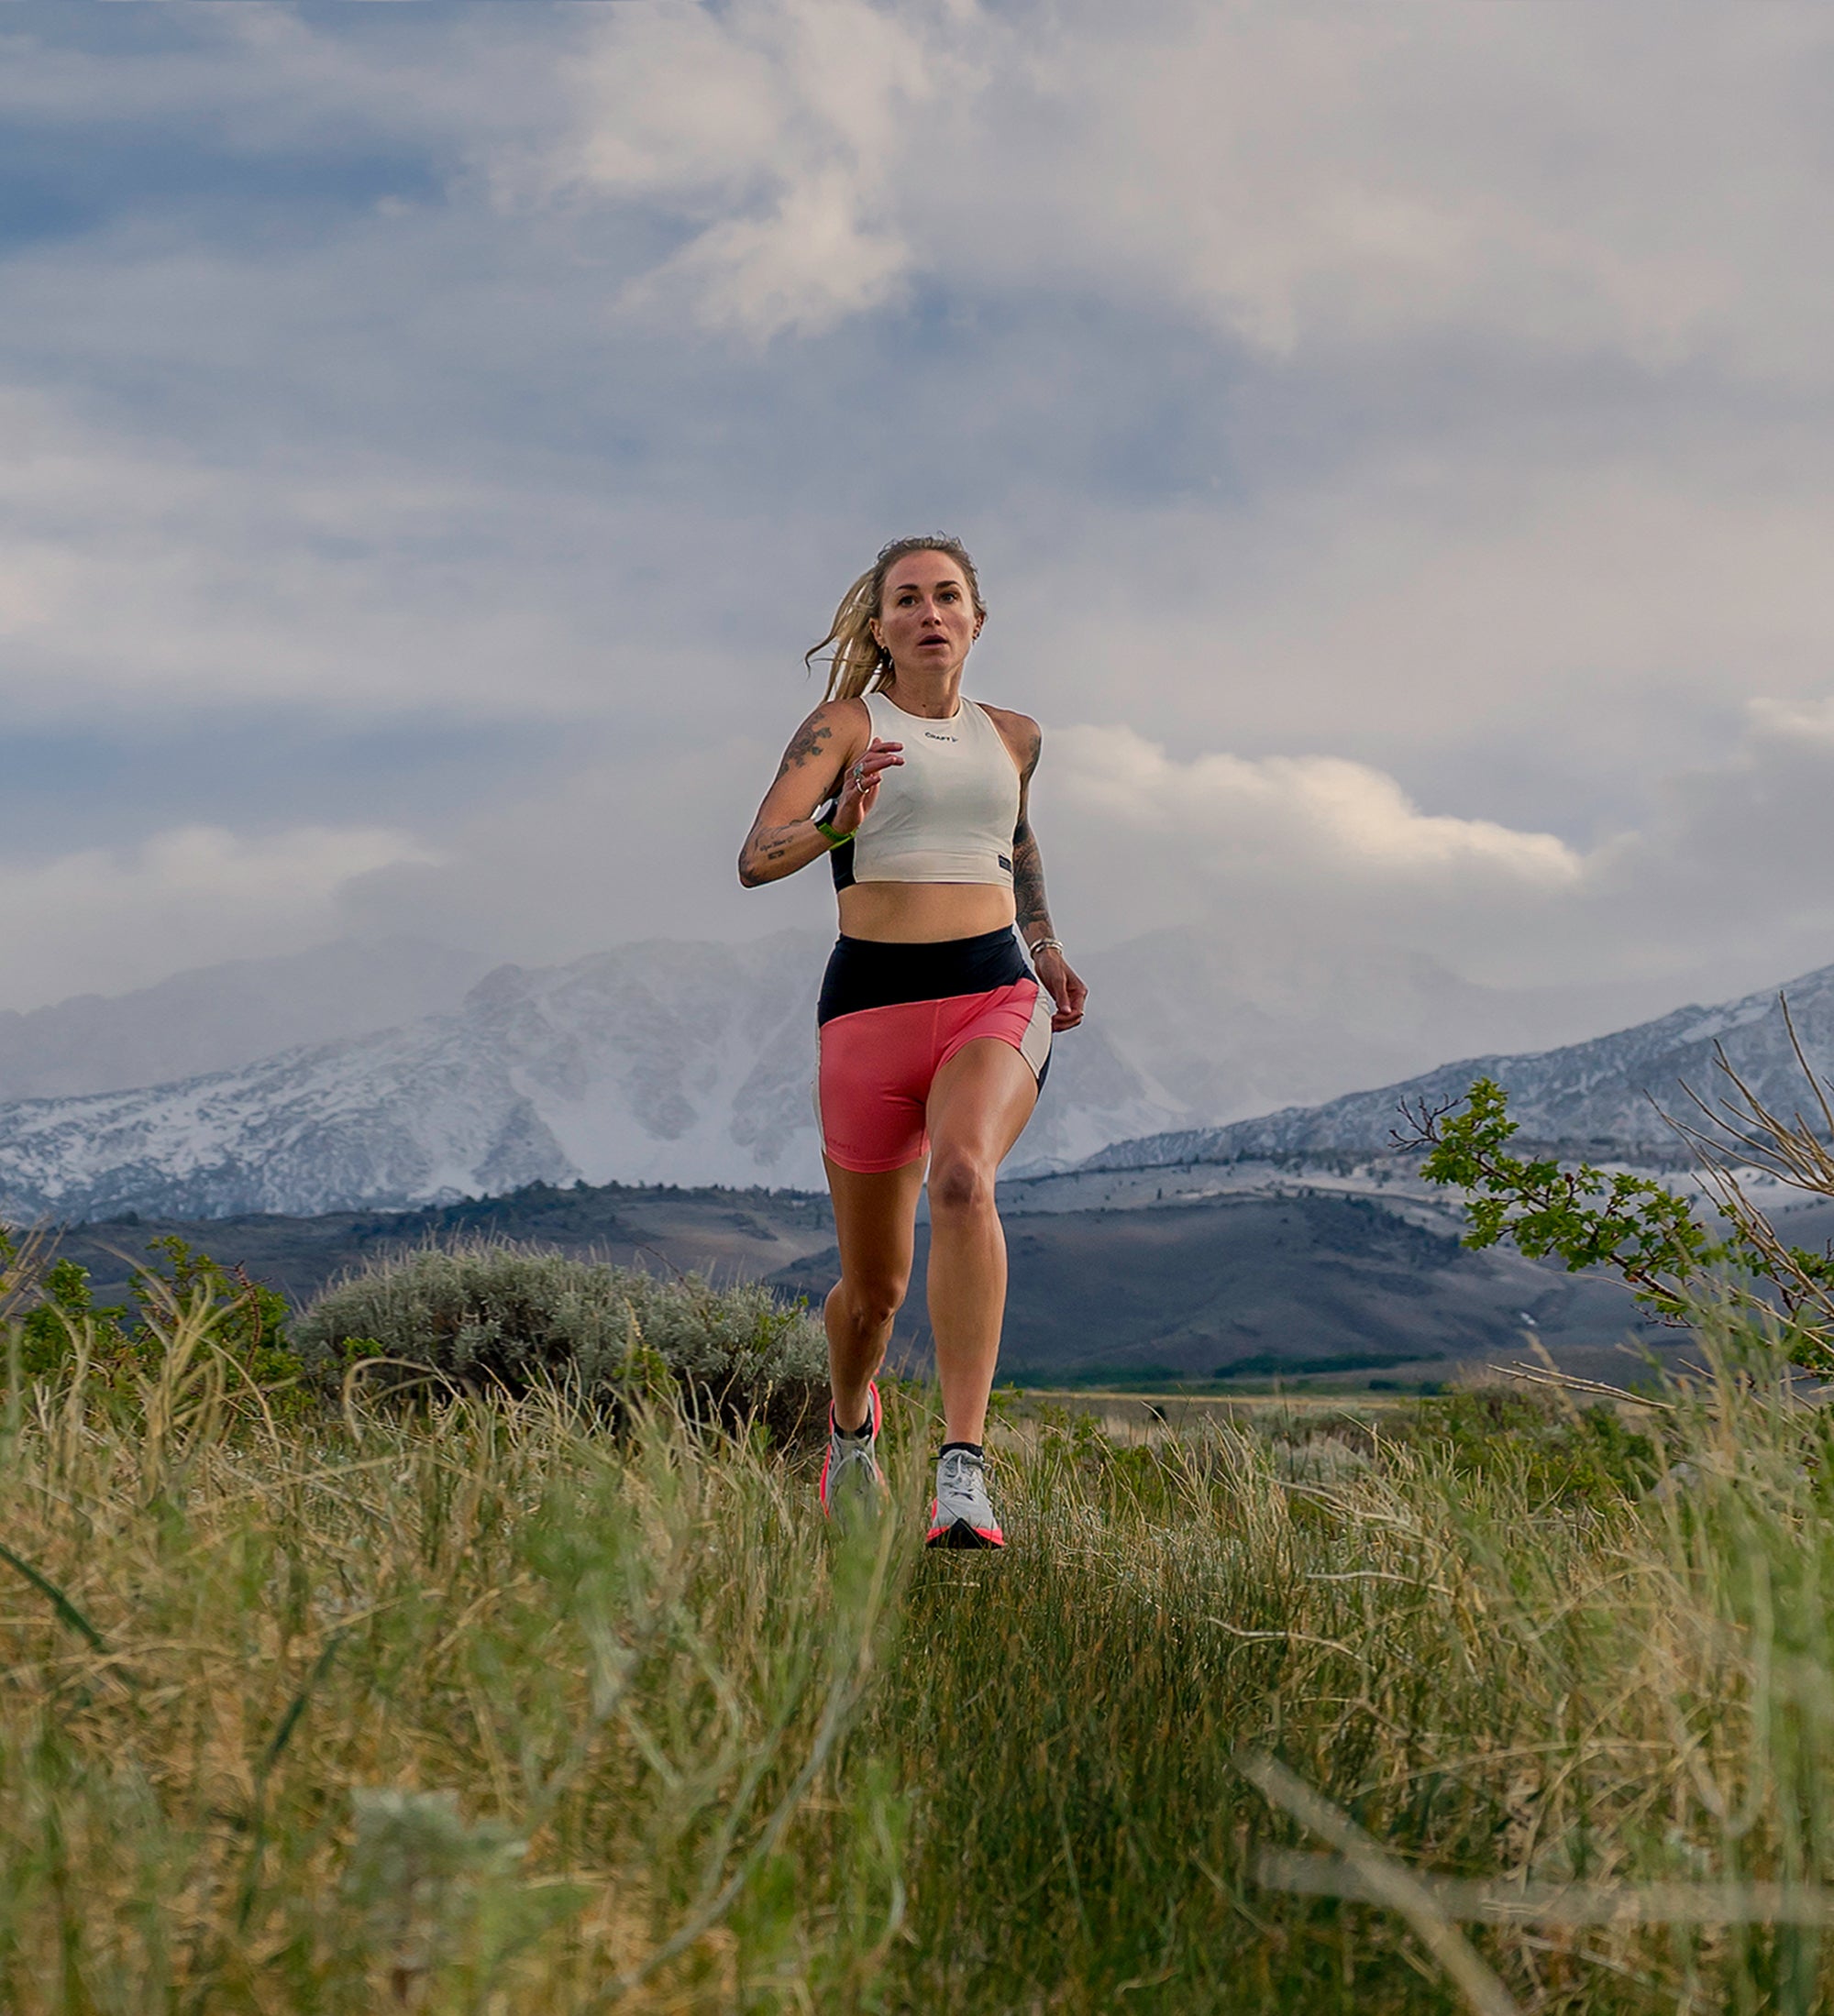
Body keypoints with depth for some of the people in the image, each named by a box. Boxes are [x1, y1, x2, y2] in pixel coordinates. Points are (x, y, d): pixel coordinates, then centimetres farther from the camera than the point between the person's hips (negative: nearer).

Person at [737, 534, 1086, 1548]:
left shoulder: (1011, 736, 14)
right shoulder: (845, 725, 2)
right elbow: (754, 859, -11)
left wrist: (1046, 947, 21)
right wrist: (837, 821, -30)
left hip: (997, 994, 1)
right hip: (872, 1002, -1)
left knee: (962, 1179, -32)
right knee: (873, 1286, 7)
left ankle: (963, 1472, -36)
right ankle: (851, 1422, 43)